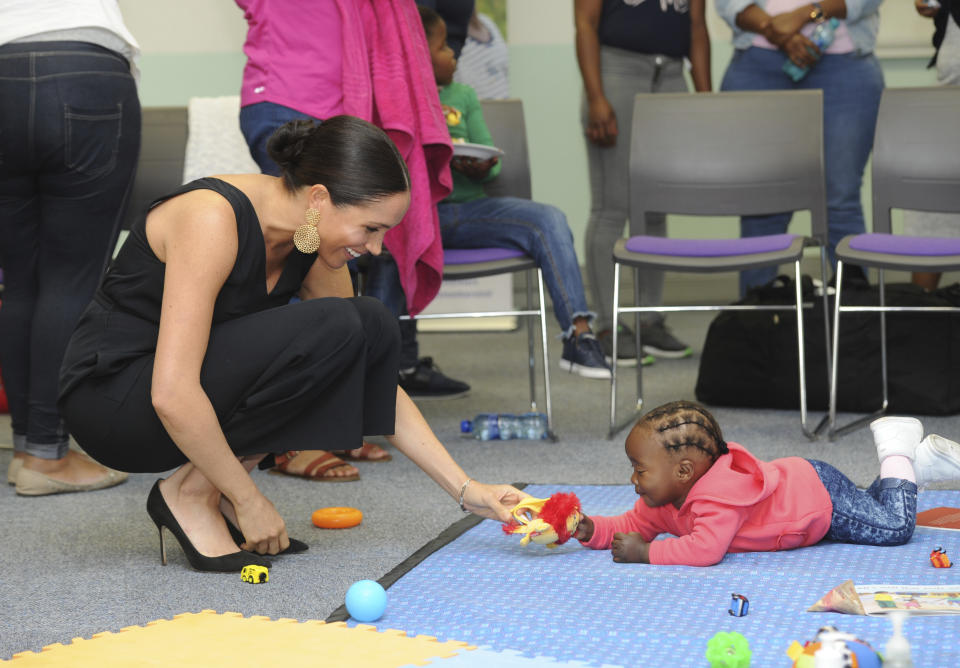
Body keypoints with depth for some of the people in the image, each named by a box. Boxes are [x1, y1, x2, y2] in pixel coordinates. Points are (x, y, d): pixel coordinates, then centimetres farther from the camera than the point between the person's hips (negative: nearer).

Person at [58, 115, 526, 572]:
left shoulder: (315, 247, -2)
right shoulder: (212, 218, -26)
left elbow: (379, 384, 7)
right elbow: (172, 395, -31)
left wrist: (466, 491, 0)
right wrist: (248, 499, -21)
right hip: (112, 401, -8)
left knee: (376, 329, -5)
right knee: (331, 329, -25)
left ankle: (214, 488, 0)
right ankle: (190, 494, -11)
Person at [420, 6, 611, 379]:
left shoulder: (462, 96, 19)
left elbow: (490, 160, 15)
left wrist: (481, 169, -10)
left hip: (468, 207, 4)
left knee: (549, 220, -19)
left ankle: (579, 335, -25)